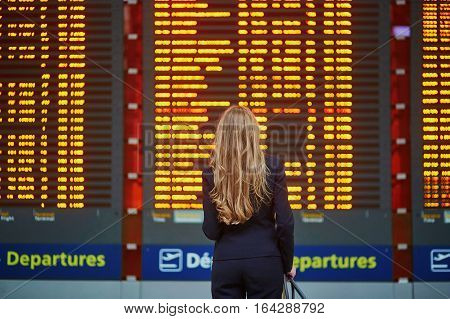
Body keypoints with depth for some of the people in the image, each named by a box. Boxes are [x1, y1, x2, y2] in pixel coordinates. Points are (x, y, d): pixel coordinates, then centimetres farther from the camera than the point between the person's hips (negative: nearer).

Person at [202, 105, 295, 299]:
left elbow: (210, 231, -4)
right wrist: (287, 264, 7)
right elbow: (284, 223, -5)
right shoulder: (273, 168, -6)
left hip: (225, 263, 1)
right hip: (265, 262, -1)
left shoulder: (212, 174, -4)